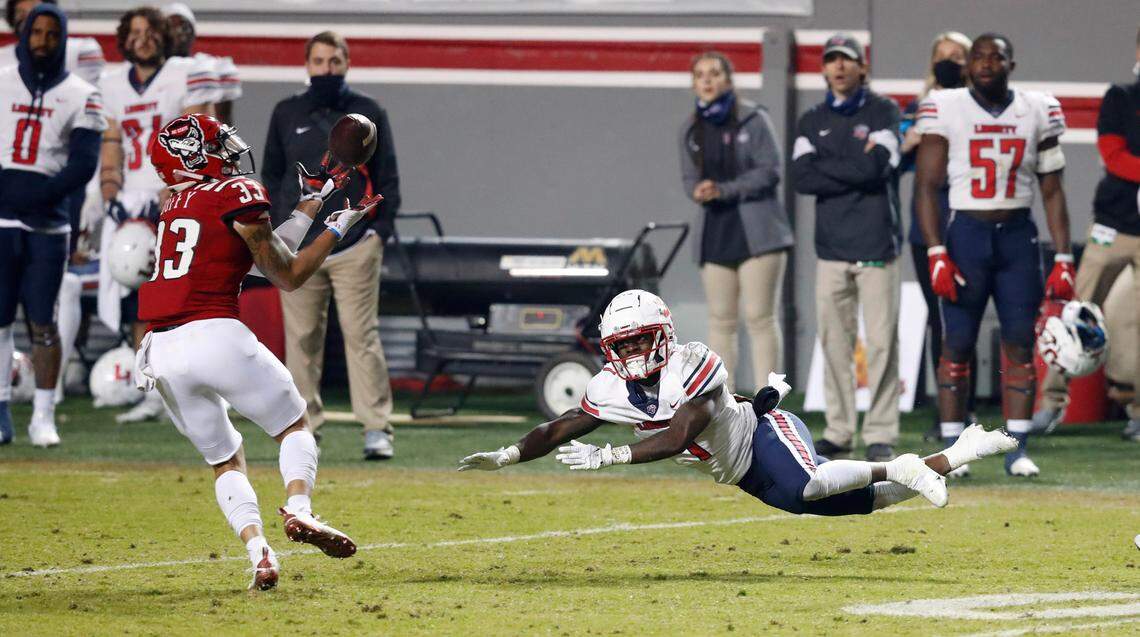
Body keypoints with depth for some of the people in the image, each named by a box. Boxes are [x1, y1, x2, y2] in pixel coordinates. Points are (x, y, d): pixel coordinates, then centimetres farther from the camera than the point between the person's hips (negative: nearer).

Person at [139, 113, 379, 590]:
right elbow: (287, 275, 5)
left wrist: (312, 204, 30)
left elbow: (264, 251, 24)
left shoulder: (174, 206, 21)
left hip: (161, 353, 6)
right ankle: (298, 507, -16)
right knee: (294, 426, 11)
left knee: (225, 460, 16)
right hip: (216, 336, -6)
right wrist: (338, 228, 14)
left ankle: (256, 549, -7)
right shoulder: (236, 195, 0)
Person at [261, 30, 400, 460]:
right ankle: (305, 427, 8)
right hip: (298, 246, 2)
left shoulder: (368, 113, 6)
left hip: (354, 244, -2)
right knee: (301, 339, 3)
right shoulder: (287, 114, 11)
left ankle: (377, 428, -7)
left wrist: (381, 228, -3)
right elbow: (271, 177, 15)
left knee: (361, 335, -7)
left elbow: (387, 178, 8)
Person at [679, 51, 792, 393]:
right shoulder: (691, 130, 11)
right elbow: (689, 178, 13)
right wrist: (698, 191, -11)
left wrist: (724, 190, -17)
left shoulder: (753, 120, -4)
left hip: (756, 231, -5)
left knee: (760, 317, -7)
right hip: (715, 233, 5)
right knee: (721, 321, 5)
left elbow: (771, 171, -9)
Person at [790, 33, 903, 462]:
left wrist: (825, 164, -4)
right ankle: (838, 431, 10)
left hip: (876, 245, -4)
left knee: (881, 341, -6)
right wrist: (856, 166, -8)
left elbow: (875, 166, -15)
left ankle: (881, 432, -3)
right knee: (834, 342, 4)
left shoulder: (883, 113, 1)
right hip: (832, 248, 4)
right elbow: (802, 178, -2)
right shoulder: (813, 121, 12)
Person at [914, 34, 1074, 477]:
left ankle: (1017, 448, 4)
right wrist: (937, 255, -11)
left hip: (1018, 237, 2)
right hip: (966, 233, -2)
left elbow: (1052, 191, 8)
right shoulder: (946, 110, -3)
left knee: (1021, 344, -1)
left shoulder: (1037, 112, 4)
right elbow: (926, 186, -2)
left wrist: (1063, 259, 2)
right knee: (957, 344, -1)